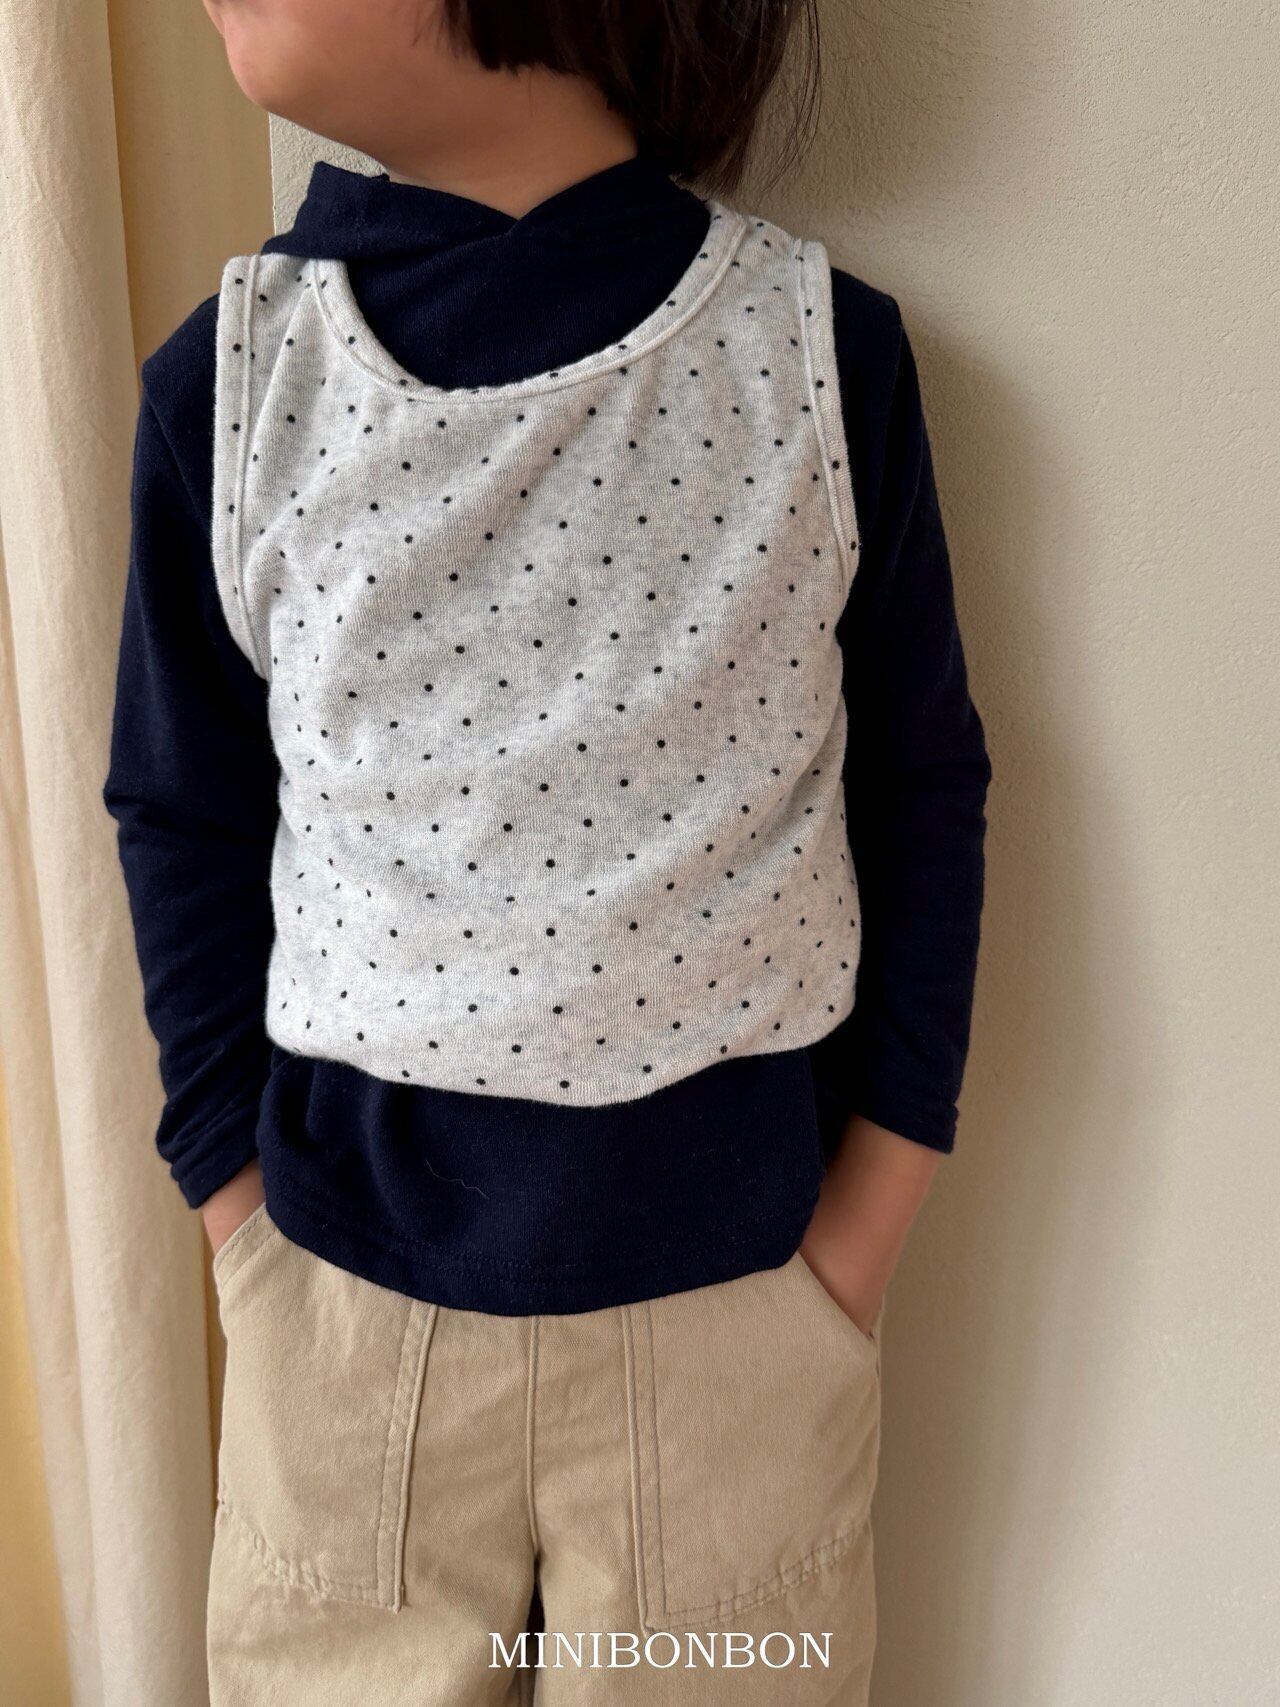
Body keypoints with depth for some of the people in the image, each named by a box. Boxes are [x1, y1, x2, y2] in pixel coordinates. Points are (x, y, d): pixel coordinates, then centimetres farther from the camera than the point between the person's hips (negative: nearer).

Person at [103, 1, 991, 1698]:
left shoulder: (821, 347, -8)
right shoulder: (233, 377, -4)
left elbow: (922, 793, 0)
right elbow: (185, 822, 4)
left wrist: (871, 1211, -1)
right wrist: (242, 1203, 2)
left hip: (737, 1297, 0)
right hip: (349, 1310, 2)